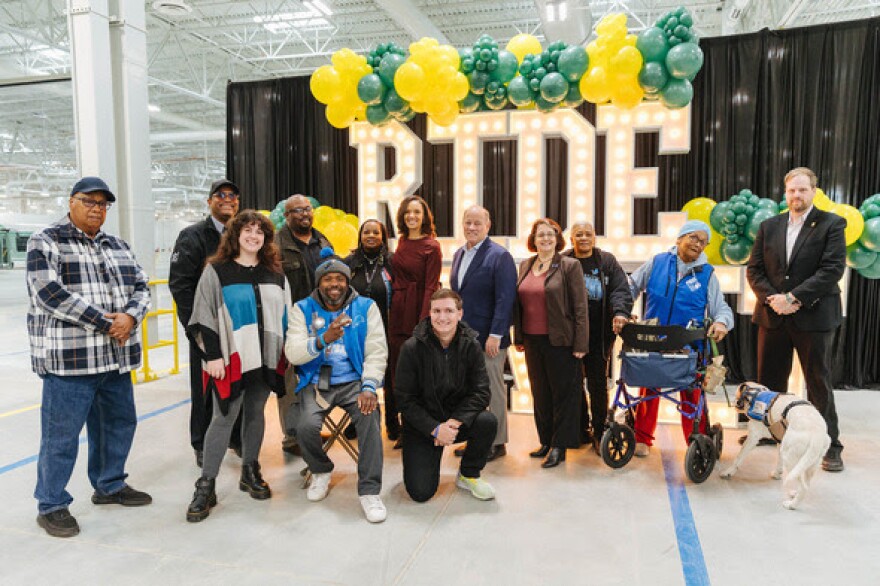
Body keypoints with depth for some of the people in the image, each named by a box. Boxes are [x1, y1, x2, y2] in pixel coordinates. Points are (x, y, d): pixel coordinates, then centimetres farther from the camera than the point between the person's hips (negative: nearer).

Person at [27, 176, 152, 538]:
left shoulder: (117, 246, 16)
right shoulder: (45, 242, -3)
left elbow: (141, 287, 13)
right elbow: (50, 293, -15)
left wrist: (130, 317, -9)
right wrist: (105, 323, -15)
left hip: (116, 357, 7)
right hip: (68, 357, -6)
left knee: (119, 423, 16)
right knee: (61, 433, 1)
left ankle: (109, 485, 34)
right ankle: (51, 505, 18)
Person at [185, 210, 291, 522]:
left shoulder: (275, 274, 11)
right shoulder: (217, 272, -2)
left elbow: (284, 316, 14)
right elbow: (204, 318, -5)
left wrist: (284, 353, 10)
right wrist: (212, 356, -12)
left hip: (265, 359, 4)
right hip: (231, 358, -4)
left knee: (255, 414, 12)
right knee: (223, 418, -4)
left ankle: (250, 473, 27)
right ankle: (205, 486, 6)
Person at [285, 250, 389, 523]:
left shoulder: (366, 307, 3)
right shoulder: (303, 309, 3)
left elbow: (376, 352, -3)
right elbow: (293, 353, -9)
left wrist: (369, 387, -19)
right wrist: (324, 339, -27)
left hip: (353, 380, 0)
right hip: (316, 383, 1)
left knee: (369, 417, -29)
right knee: (306, 426, -25)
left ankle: (369, 491, -14)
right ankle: (321, 471, 10)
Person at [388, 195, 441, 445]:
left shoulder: (431, 246, -9)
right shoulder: (402, 241, 11)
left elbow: (431, 287, -13)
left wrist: (424, 323, -19)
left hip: (416, 311, -6)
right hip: (397, 311, 6)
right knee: (396, 367, 12)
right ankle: (394, 426, 28)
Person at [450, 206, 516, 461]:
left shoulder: (499, 256, -10)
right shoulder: (459, 254, 13)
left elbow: (505, 299, -16)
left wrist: (495, 335, -20)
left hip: (488, 339, -7)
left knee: (493, 390, 5)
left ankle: (497, 443, 19)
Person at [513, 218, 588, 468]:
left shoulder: (570, 266, -5)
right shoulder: (525, 266, 11)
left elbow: (580, 307, -8)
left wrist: (580, 344, -12)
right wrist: (518, 337, 12)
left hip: (560, 342, -5)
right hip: (533, 341, 6)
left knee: (563, 393, 3)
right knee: (540, 392, 13)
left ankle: (559, 447, 13)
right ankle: (546, 441, 26)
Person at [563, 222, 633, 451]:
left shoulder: (607, 261, 5)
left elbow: (621, 290, -5)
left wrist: (620, 312, -24)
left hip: (599, 334, -1)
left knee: (598, 383, 4)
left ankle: (599, 432, 17)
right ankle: (582, 429, 24)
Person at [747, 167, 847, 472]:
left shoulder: (831, 224, -2)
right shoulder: (769, 226, 9)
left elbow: (833, 269, -12)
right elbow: (754, 269, 6)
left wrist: (794, 298, -18)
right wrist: (772, 298, -10)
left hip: (813, 317, -3)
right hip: (773, 316, 4)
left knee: (819, 383, 5)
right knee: (769, 380, 11)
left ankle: (830, 446, 16)